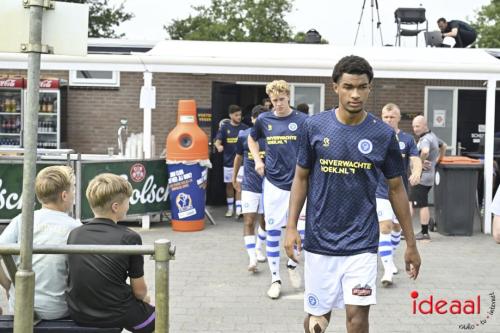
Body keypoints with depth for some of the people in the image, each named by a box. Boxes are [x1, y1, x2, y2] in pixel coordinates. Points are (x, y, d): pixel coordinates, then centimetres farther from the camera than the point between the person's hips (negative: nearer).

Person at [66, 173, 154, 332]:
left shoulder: (74, 234, -3)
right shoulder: (130, 238, -15)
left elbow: (81, 279, 8)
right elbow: (139, 290, -8)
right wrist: (144, 298, 16)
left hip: (78, 315, 5)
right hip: (117, 316, -4)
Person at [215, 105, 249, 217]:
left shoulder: (244, 128, 1)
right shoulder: (224, 127, -1)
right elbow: (217, 140, -10)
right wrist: (219, 146, -32)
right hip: (228, 161, 1)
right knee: (229, 185, 11)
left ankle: (238, 209, -6)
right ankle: (230, 208, 22)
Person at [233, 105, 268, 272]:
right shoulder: (244, 136, -3)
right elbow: (239, 157, 13)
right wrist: (234, 178, 20)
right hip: (249, 186, 0)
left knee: (264, 222, 13)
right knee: (249, 221, -9)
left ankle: (258, 249, 36)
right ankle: (252, 258, -7)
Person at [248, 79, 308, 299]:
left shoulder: (302, 120, -3)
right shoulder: (264, 120, 4)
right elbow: (252, 139, 22)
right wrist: (257, 160, 9)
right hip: (273, 182, 2)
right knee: (272, 229, 4)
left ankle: (292, 265, 28)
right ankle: (275, 278, 14)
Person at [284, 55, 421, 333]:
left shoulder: (383, 134, -4)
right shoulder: (315, 126, -4)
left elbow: (396, 189, 4)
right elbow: (301, 177, 5)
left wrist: (411, 243, 6)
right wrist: (292, 227, -2)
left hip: (362, 242, -1)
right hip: (319, 239, 1)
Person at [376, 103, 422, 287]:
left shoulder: (407, 139, 1)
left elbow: (416, 160, -9)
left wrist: (416, 172, -30)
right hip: (380, 191, -3)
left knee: (397, 227, 17)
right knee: (385, 227, -14)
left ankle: (389, 257, 41)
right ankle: (388, 269, -15)